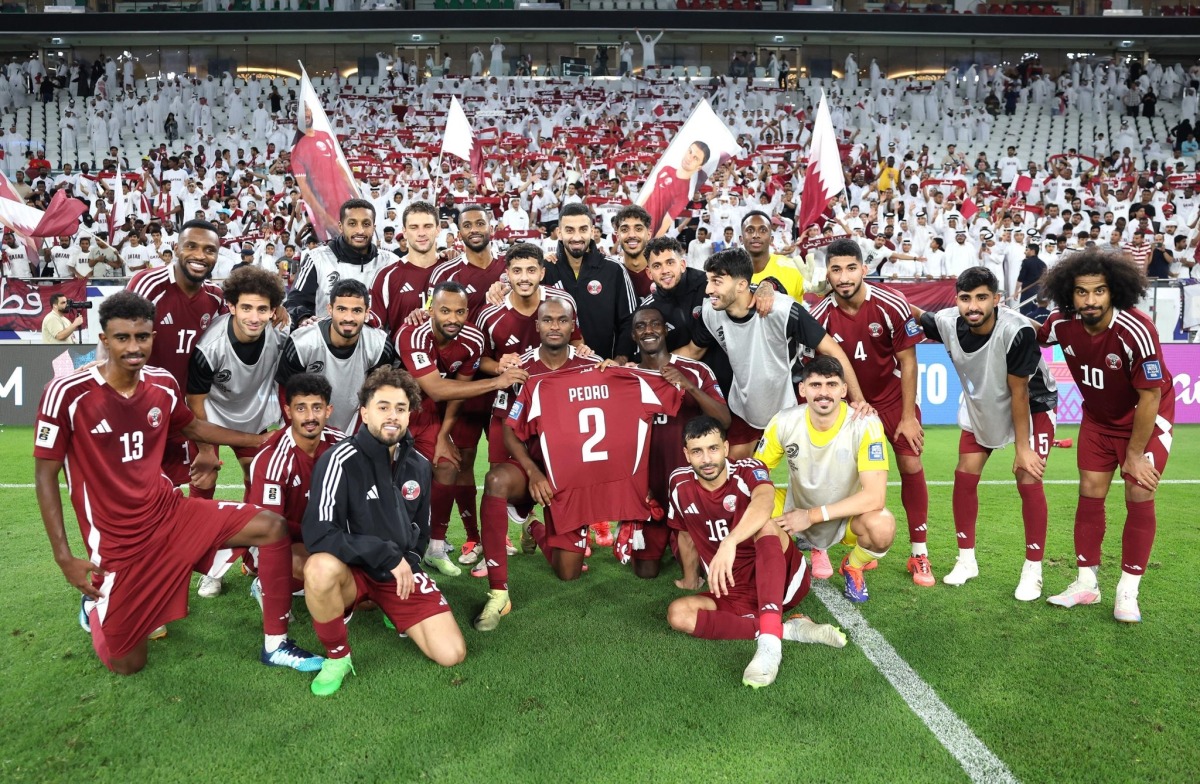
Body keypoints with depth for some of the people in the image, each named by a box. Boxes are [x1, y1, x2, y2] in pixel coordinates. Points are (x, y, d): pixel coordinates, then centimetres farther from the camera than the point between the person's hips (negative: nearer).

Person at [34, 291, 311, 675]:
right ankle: (96, 603, 37)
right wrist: (64, 557, -14)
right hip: (118, 540, -4)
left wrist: (263, 439, 19)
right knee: (127, 664, 3)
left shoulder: (162, 383, -3)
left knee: (272, 527, -11)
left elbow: (192, 427, 19)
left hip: (171, 513, 4)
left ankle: (274, 644, 2)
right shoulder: (67, 393, -19)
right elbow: (45, 475, -11)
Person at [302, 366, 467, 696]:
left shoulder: (419, 465, 3)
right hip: (352, 570, -4)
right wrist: (387, 555, -23)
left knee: (452, 654, -10)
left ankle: (393, 609, 21)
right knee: (321, 567, -40)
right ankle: (337, 657, -12)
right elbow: (318, 535, -24)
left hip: (401, 571, 5)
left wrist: (407, 563, 5)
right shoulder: (340, 461, -16)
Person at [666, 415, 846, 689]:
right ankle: (789, 629, -23)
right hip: (734, 593, 5)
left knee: (765, 526, -34)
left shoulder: (749, 471, -15)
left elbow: (763, 503, -40)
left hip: (783, 581, -4)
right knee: (677, 613, -22)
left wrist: (729, 543, -57)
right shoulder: (680, 483, -2)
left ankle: (770, 641, -44)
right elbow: (686, 536, 16)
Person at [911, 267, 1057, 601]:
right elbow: (919, 316, 2)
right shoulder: (947, 322, -23)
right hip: (981, 405, 5)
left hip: (1033, 405, -4)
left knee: (1028, 480, -12)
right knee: (965, 474, 0)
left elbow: (1019, 393, -26)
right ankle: (966, 561, 15)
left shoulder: (1017, 332, -35)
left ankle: (1033, 571, 3)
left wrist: (1023, 448, -20)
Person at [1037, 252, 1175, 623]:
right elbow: (1031, 338, 8)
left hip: (1147, 418, -4)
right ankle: (1086, 584, 14)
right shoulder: (1062, 325, -19)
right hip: (1098, 418, 4)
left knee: (1139, 497, -7)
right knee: (1090, 493, 3)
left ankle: (1128, 592, 6)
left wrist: (1135, 454, -17)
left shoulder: (1136, 331, -33)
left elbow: (1149, 397, -24)